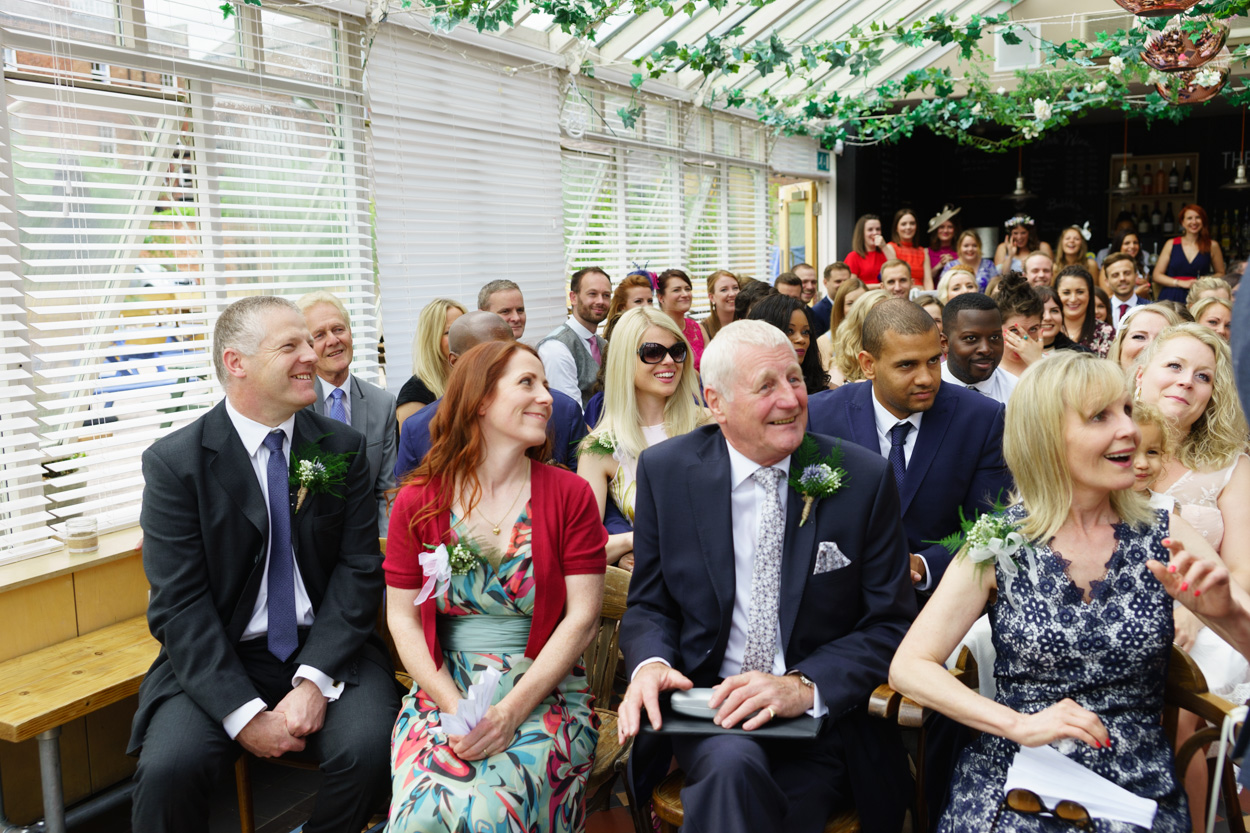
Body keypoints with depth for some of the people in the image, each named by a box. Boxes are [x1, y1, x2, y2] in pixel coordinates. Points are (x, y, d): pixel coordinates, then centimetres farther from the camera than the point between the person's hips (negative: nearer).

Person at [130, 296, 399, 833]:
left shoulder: (343, 447, 2)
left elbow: (358, 568, -2)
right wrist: (244, 713, -18)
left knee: (368, 746, -24)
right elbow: (180, 606, -10)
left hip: (325, 648, 2)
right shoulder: (173, 463, -6)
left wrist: (313, 681, -15)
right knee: (169, 768, -27)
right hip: (216, 658, -1)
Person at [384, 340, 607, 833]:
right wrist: (456, 709, -12)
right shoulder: (418, 501, 4)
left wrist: (511, 710, -15)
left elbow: (582, 617, -5)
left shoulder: (569, 495, 0)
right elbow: (403, 618, 3)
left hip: (544, 691, -1)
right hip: (442, 688, 1)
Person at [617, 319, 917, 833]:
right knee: (732, 764, -31)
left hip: (821, 719, 0)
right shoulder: (665, 472, -1)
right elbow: (650, 604, 8)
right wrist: (651, 663, -15)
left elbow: (891, 623, -1)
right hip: (707, 709, 1)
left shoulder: (863, 478, -4)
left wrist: (804, 685, -17)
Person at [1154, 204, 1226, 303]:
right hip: (1171, 299, 0)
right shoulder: (1171, 244, 9)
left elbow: (1220, 273, 21)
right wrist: (1181, 283, -4)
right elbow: (1157, 275, 8)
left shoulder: (1212, 246, 10)